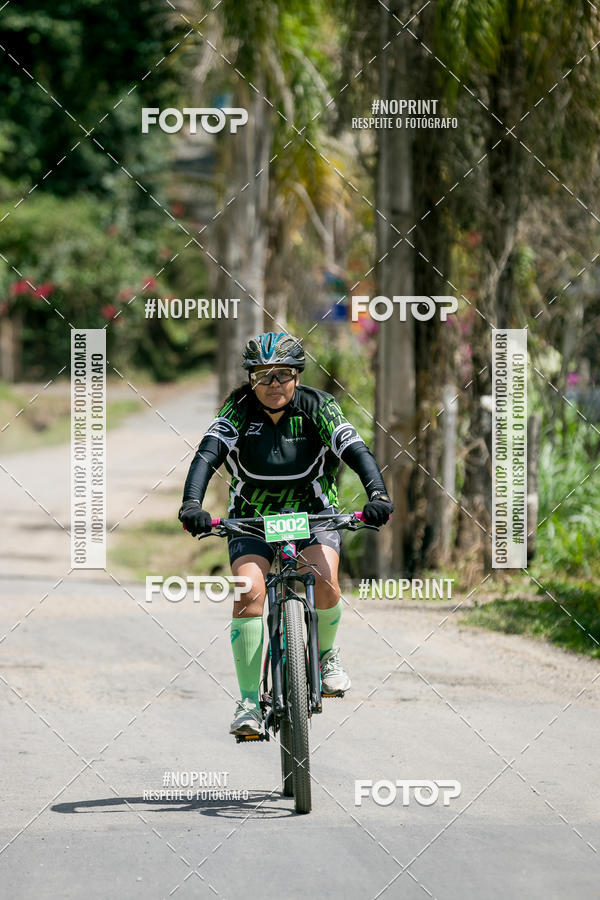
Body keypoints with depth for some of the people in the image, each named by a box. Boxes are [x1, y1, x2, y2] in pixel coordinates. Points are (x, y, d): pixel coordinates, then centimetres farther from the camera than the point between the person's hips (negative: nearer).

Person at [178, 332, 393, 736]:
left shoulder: (318, 407, -14)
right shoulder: (239, 409, -14)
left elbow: (356, 451, -24)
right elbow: (208, 454, -26)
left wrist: (378, 495, -43)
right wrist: (192, 504, -44)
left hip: (312, 510, 0)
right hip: (253, 516, 0)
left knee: (325, 585, -25)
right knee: (249, 591, -23)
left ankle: (325, 654, 8)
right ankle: (249, 702, -19)